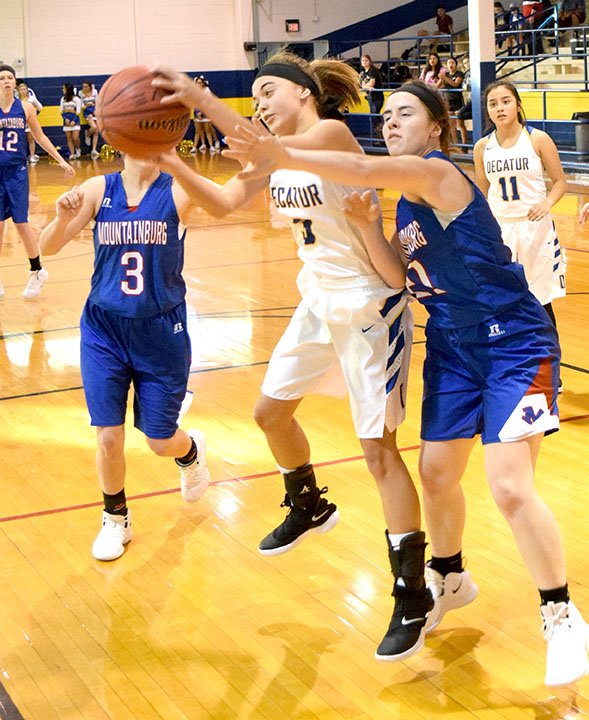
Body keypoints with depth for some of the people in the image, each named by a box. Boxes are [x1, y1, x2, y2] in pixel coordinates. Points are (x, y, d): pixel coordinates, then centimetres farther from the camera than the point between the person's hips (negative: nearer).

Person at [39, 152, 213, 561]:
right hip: (104, 330, 1)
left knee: (161, 442, 8)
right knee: (108, 437, -2)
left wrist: (173, 165, -55)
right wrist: (63, 218, -31)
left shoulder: (176, 189, -10)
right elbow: (48, 247, -8)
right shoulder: (99, 189, -4)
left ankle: (191, 451, 45)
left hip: (161, 332, -1)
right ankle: (116, 518, 24)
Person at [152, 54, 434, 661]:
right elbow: (223, 202, -5)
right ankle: (308, 508, 47)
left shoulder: (334, 135, -18)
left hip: (369, 307, -9)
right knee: (270, 411, 19)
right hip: (319, 302, 9)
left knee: (379, 450, -7)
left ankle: (412, 598, 3)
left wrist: (203, 101, -47)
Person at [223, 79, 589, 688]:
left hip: (514, 345, -8)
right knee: (436, 473, 11)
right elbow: (399, 273, 1)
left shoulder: (437, 172, -17)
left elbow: (363, 170, -34)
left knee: (509, 485, -16)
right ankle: (449, 578, 37)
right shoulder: (407, 197, 9)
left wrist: (282, 155, -44)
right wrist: (366, 222, -13)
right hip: (452, 347, 9)